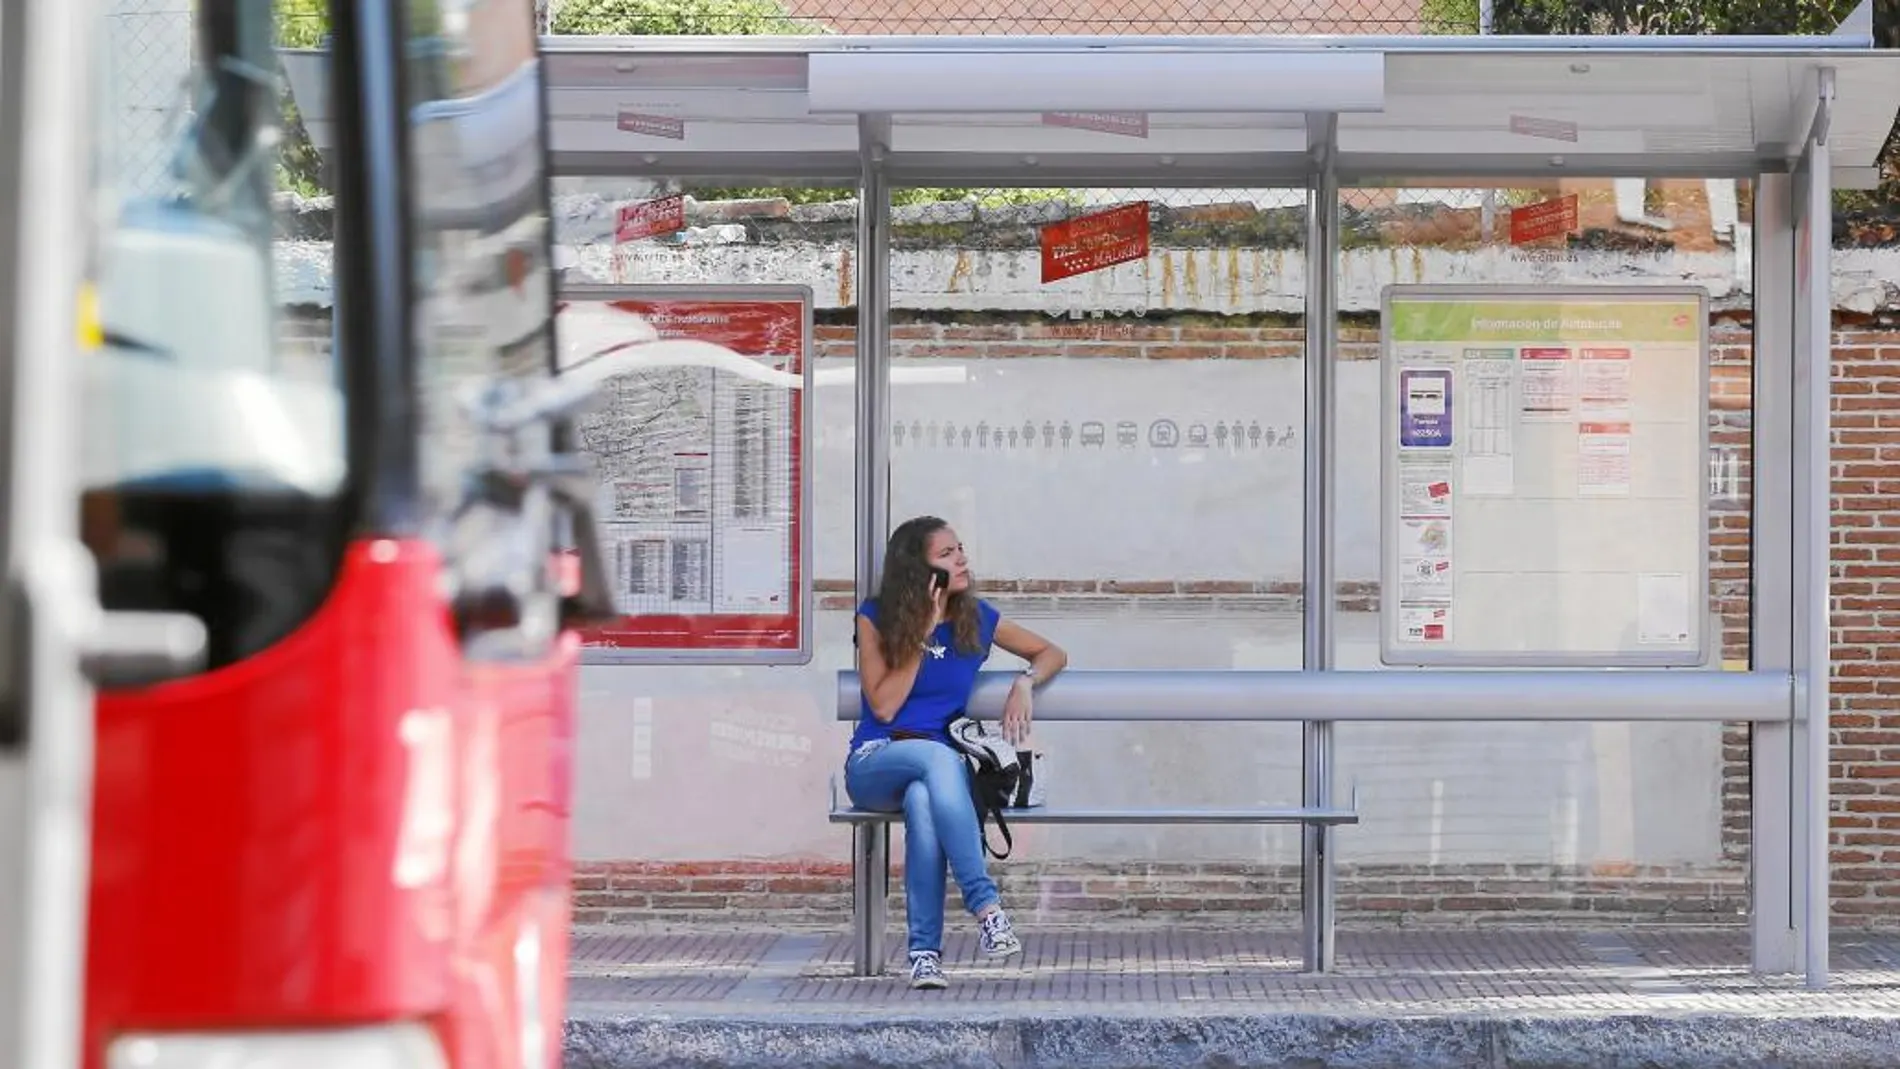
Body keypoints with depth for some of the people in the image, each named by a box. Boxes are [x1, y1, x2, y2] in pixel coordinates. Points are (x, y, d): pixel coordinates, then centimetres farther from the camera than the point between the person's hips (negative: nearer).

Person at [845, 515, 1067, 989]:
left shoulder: (976, 617, 6)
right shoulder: (876, 618, -1)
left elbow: (1052, 653, 16)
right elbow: (884, 706, -8)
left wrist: (1025, 682, -6)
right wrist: (924, 632, -10)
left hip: (939, 765, 2)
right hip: (875, 764, -2)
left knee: (923, 802, -39)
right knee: (938, 758, -39)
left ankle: (925, 951, -35)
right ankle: (985, 906, -42)